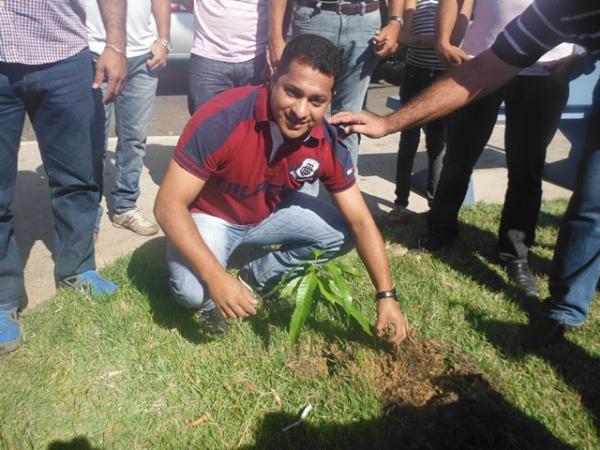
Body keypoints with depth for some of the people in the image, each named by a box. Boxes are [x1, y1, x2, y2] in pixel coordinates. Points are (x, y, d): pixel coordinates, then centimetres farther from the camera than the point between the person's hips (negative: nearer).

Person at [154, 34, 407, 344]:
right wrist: (216, 278, -40)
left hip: (270, 212, 5)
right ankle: (209, 295, 9)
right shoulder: (222, 119, -35)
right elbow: (168, 205, -31)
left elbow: (360, 222, -12)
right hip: (210, 215, -4)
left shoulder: (327, 145, -20)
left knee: (341, 235, -7)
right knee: (193, 291, -30)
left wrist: (386, 296, -16)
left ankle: (255, 277, 10)